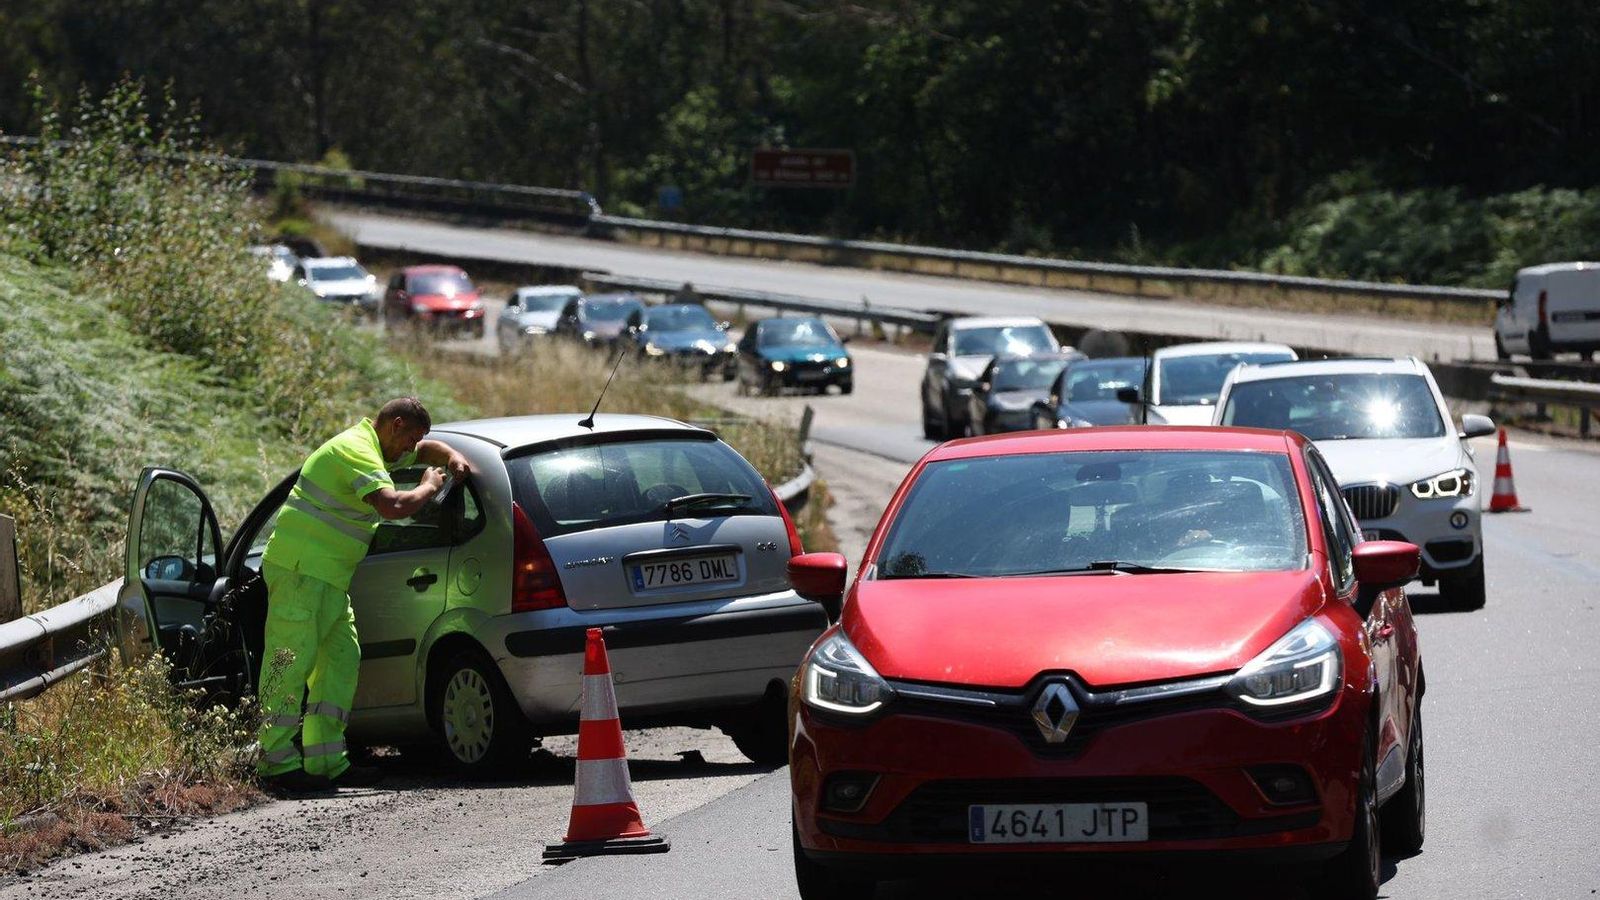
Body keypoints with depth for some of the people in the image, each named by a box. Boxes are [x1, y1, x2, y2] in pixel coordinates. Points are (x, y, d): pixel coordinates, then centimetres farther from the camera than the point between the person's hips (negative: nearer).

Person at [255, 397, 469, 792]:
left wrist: (452, 458, 14)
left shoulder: (376, 446, 18)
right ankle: (277, 762, -11)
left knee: (341, 660, 8)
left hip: (330, 577, 11)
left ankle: (327, 762, 8)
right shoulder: (357, 451, -15)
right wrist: (430, 487, -10)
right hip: (301, 570, -11)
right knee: (292, 662, -10)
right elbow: (392, 506, -28)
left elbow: (425, 449, 36)